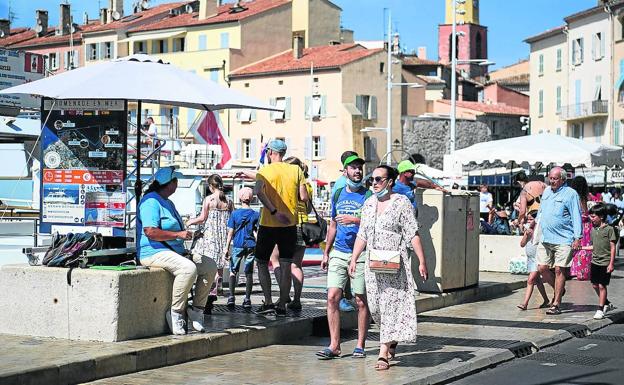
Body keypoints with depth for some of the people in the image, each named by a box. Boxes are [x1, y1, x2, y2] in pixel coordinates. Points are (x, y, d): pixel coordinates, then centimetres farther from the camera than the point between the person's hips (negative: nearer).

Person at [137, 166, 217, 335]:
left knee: (210, 266, -4)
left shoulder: (168, 203, 24)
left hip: (175, 251, 10)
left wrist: (187, 234, 15)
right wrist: (178, 234, -20)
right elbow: (150, 232, -22)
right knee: (189, 268, -34)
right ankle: (176, 312, -25)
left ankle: (196, 309, -1)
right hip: (154, 252, -10)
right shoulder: (151, 201, -11)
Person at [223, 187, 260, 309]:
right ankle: (247, 299, 4)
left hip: (238, 246, -1)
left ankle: (232, 297, -2)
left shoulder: (235, 213, -1)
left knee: (233, 271, 9)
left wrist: (227, 248, 2)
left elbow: (230, 232, -1)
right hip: (251, 246, 1)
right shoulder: (256, 214, 0)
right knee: (249, 273, 5)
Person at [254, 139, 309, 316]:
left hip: (268, 224, -2)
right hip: (290, 224, 2)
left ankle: (268, 302, 1)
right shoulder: (296, 170, 3)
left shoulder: (263, 171, -2)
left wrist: (275, 212, -22)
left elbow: (259, 192, -21)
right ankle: (282, 306, 4)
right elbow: (303, 197, -1)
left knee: (262, 263, 11)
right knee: (286, 266, 6)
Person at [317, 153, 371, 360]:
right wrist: (326, 253, 20)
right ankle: (334, 345, 0)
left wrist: (355, 220, -20)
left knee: (361, 301, 1)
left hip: (361, 254, -4)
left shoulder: (368, 195, 0)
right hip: (338, 253, 4)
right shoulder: (338, 194, 15)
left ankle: (360, 345, 9)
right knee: (332, 298, -5)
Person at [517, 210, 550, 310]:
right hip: (530, 258, 8)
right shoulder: (528, 230, 9)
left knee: (531, 280, -15)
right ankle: (546, 300, 30)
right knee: (537, 280, 16)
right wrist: (526, 234, -8)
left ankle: (525, 303, -18)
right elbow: (522, 244, 6)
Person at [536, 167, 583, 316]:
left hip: (563, 239, -6)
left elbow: (576, 217, -6)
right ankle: (559, 290, 27)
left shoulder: (570, 194, -4)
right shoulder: (546, 191, 16)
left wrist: (577, 237, -12)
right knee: (542, 268, 2)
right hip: (545, 239, 6)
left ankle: (556, 304, -1)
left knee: (559, 270, -6)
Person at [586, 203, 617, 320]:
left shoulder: (609, 229, -9)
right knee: (595, 285, 9)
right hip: (595, 261, 7)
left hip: (605, 262, -6)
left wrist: (611, 264, -12)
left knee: (602, 285, -5)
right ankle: (607, 304, 29)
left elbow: (612, 247, -9)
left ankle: (600, 310, 4)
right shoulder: (593, 230, 10)